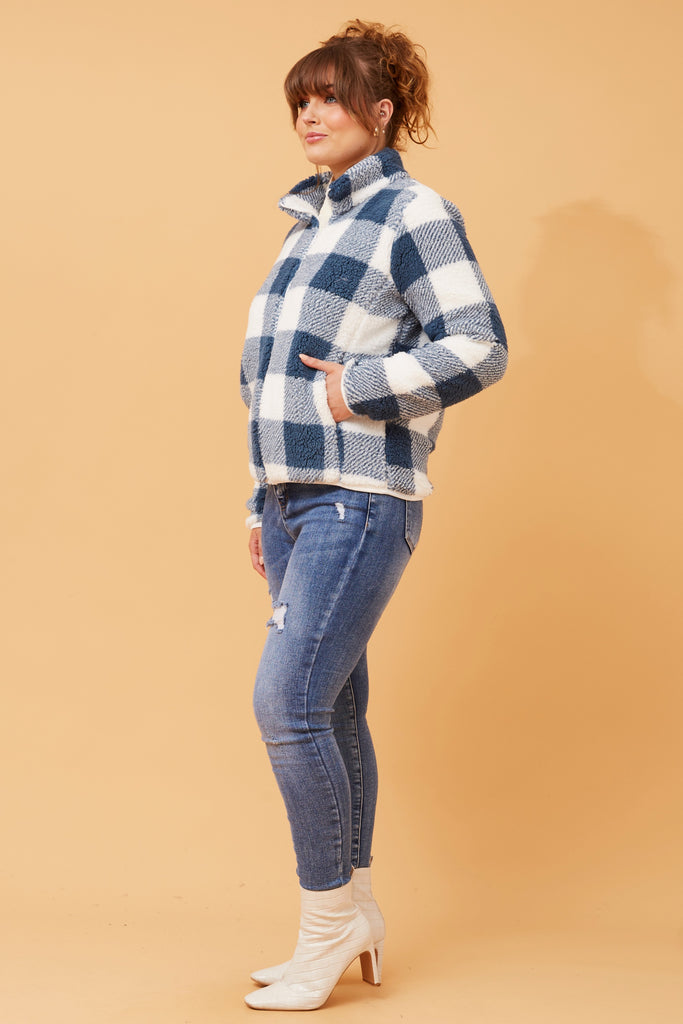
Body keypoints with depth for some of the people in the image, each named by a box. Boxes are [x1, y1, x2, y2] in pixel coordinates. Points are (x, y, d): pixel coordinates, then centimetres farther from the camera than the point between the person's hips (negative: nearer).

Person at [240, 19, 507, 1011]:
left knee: (287, 702, -14)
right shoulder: (311, 224, 19)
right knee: (334, 712, 11)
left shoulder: (413, 215, -5)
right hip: (296, 499, 8)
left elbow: (479, 348, -13)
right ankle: (356, 912, 23)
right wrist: (265, 503, 19)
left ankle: (327, 925, 2)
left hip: (363, 502, -8)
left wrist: (360, 387, -14)